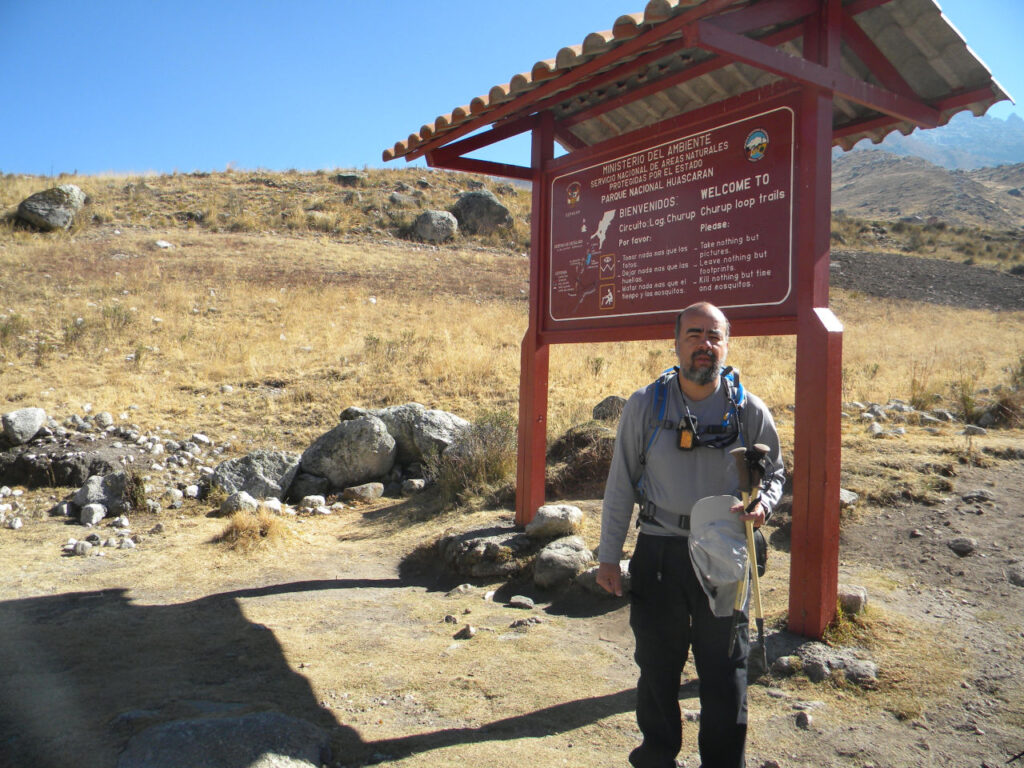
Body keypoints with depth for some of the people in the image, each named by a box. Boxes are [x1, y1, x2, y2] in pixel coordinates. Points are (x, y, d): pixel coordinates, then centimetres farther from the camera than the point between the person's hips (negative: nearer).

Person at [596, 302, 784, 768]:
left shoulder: (749, 411, -2)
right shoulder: (645, 405, -3)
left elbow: (773, 472, 11)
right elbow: (621, 484, 1)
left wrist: (761, 503, -14)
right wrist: (608, 556, 1)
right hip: (659, 553, 0)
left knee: (725, 668, 9)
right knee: (656, 663, 15)